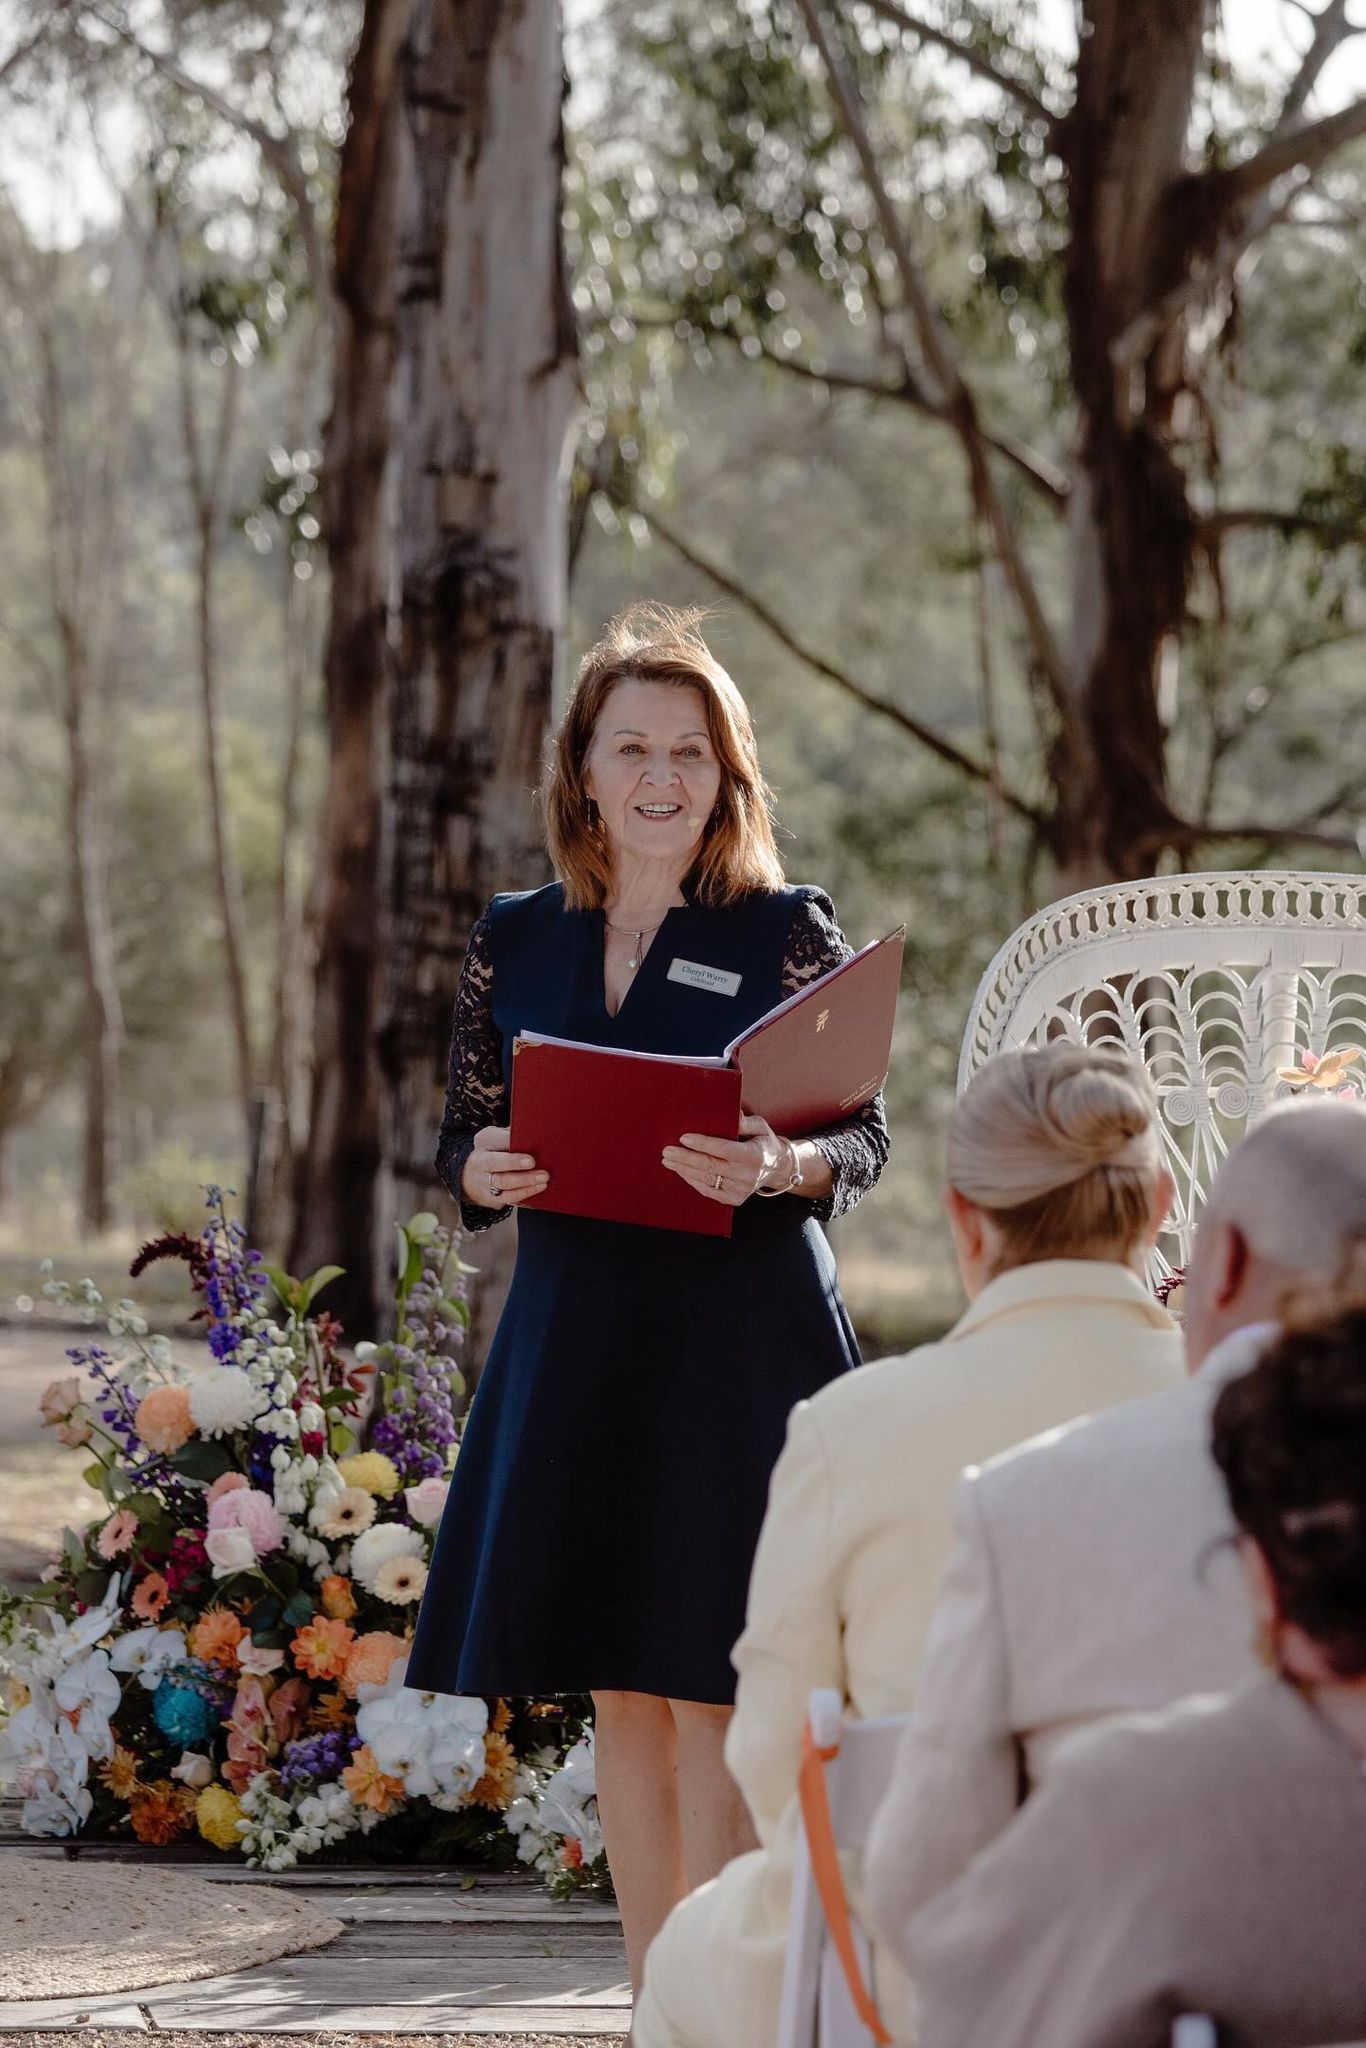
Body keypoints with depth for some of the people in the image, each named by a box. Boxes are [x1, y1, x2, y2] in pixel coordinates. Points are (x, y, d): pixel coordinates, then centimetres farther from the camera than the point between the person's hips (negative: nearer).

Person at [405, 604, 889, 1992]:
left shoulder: (791, 933, -1)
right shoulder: (513, 942, 9)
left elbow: (864, 1138, -2)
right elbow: (463, 1136, 13)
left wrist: (779, 1168, -22)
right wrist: (483, 1173, -10)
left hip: (742, 1345, -4)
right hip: (573, 1344, 4)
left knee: (707, 1691, -6)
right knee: (616, 1693, 9)